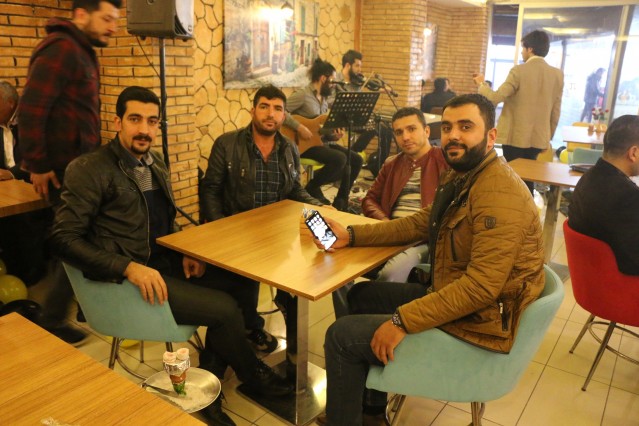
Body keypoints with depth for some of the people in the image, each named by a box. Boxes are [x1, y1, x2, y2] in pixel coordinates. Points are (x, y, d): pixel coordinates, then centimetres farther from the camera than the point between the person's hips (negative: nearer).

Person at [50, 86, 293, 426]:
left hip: (166, 264, 8)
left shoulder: (156, 164, 13)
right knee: (224, 308, -19)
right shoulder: (90, 169, -9)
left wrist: (185, 254, 2)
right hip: (123, 279, -7)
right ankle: (251, 373, 13)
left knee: (238, 281, -13)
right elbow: (63, 238, -15)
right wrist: (129, 267, -26)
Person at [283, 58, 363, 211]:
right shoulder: (302, 95, -13)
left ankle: (341, 201, 9)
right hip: (305, 144, -9)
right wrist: (299, 127, -28)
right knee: (340, 159, -30)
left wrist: (334, 135, -4)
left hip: (322, 141, 9)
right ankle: (312, 188, -7)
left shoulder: (324, 99, 14)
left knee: (356, 160, -1)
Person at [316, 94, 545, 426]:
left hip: (478, 325, -10)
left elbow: (481, 286, -30)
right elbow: (420, 223, 12)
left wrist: (402, 322, -28)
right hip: (450, 296, 10)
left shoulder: (499, 193, -25)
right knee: (362, 295, 18)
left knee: (342, 336, -8)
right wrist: (351, 235, 2)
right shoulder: (460, 175, 7)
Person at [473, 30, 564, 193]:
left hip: (515, 137, -5)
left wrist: (481, 84, 4)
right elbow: (556, 112, 7)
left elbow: (495, 98, -14)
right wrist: (549, 136, 18)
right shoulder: (557, 74, 4)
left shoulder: (519, 71, -12)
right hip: (539, 138, 5)